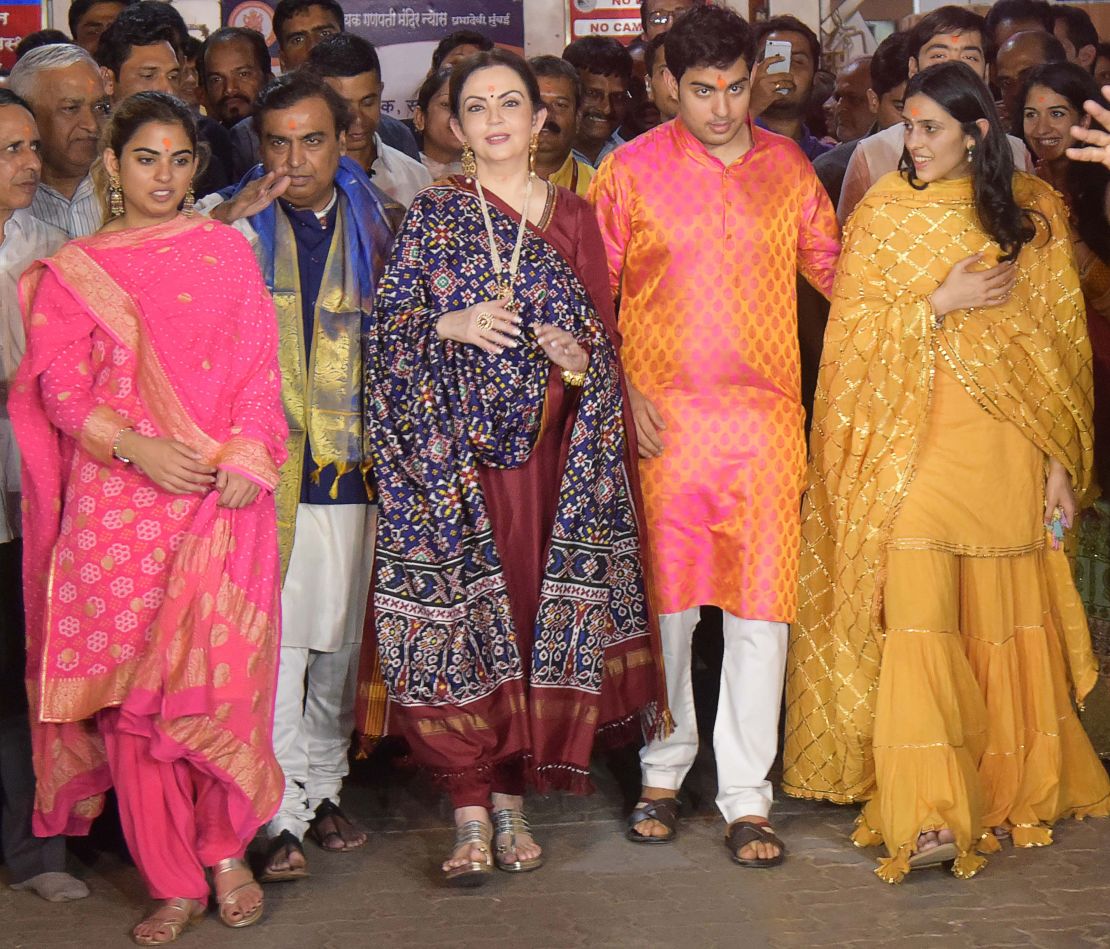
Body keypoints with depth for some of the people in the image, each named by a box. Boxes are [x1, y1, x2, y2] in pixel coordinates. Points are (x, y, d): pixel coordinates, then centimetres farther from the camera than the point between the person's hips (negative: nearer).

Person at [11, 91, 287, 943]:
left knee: (220, 674, -6)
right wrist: (135, 447, -13)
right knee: (127, 685, 0)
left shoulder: (224, 251, 11)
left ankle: (227, 852, 12)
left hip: (219, 498, -1)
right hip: (116, 502, 1)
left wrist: (246, 456, -10)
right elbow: (61, 385, 3)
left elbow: (259, 363, 5)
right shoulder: (69, 270, 11)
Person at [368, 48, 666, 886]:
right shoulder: (431, 214, 5)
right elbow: (390, 324, 2)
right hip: (453, 455, -2)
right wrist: (452, 327, -16)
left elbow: (607, 336, 12)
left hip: (552, 456, 2)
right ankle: (470, 808, 1)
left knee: (546, 618, 2)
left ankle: (512, 796, 14)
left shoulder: (574, 217, 10)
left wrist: (582, 357, -10)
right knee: (462, 619, -6)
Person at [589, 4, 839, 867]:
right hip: (662, 417, -1)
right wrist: (620, 391, -7)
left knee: (762, 606, 0)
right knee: (664, 601, 7)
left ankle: (746, 797, 9)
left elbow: (835, 267, 17)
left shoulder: (786, 165, 8)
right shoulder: (631, 171, 1)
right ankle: (662, 771, 25)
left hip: (766, 416, 2)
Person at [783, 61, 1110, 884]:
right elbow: (851, 327, 1)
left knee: (1005, 620, 7)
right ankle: (928, 815, -10)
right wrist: (939, 303, -13)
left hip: (1007, 444, 1)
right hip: (912, 439, -1)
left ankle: (1012, 787, 24)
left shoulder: (1035, 213, 5)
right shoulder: (884, 214, 4)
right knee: (917, 611, -11)